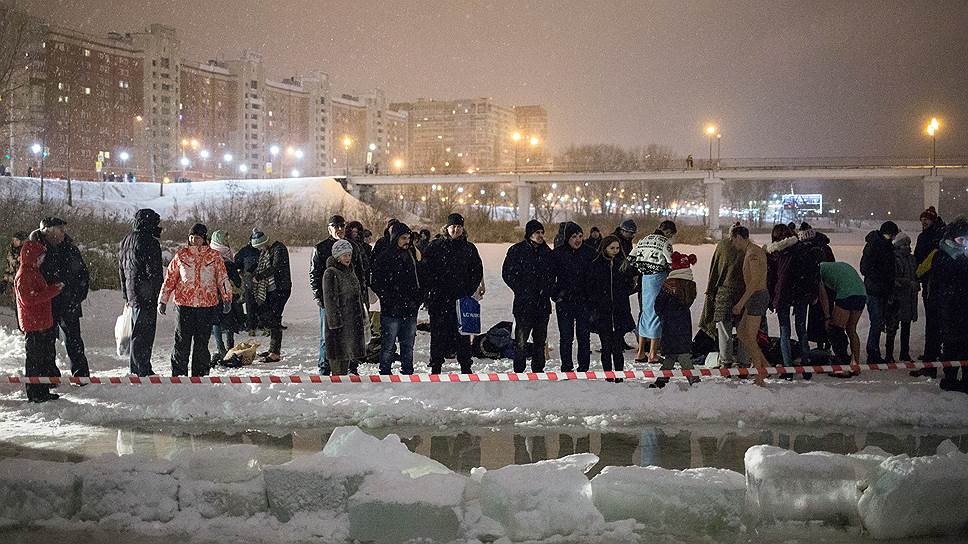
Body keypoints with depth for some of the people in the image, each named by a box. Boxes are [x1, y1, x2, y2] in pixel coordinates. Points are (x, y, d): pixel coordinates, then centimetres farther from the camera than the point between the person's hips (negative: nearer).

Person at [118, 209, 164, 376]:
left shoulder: (126, 241, 16)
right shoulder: (148, 242, -14)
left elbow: (121, 269, 21)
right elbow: (154, 271, -17)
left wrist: (126, 295, 25)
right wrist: (158, 293, -11)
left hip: (132, 294, 9)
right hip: (145, 294, -9)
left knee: (138, 332, 18)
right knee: (144, 332, -7)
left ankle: (136, 369, 24)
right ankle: (141, 370, -7)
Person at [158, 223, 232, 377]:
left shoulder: (214, 256, 5)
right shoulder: (181, 255, 5)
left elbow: (223, 278, 7)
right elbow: (170, 278, 9)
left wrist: (227, 299, -3)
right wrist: (162, 301, 6)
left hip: (207, 304, 0)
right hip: (184, 303, 0)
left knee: (202, 341, 5)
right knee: (182, 341, -1)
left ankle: (200, 373, 14)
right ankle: (179, 373, 8)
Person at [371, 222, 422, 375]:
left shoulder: (413, 255, 12)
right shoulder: (384, 257, -5)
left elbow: (419, 280, 17)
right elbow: (377, 284, -7)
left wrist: (416, 300, 5)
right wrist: (391, 302, -13)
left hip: (410, 310, 5)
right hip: (391, 311, -5)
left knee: (408, 345, 11)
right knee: (388, 346, -1)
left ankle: (408, 373, 18)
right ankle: (385, 374, 6)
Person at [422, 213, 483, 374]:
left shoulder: (469, 249, 8)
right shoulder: (435, 246, 1)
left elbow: (477, 272, 14)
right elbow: (425, 271, 1)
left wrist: (469, 291, 4)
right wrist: (430, 291, -6)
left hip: (461, 299, 2)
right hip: (439, 299, -2)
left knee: (463, 333, 3)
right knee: (438, 333, 1)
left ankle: (466, 367, 11)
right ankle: (435, 368, 8)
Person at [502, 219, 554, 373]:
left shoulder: (547, 252, 11)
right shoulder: (516, 251, -4)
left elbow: (552, 274, 19)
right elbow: (507, 274, -4)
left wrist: (547, 290, 4)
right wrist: (522, 291, -9)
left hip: (543, 302, 5)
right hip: (524, 303, -5)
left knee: (540, 338, 10)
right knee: (521, 339, -6)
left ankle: (538, 369, 19)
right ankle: (519, 370, 3)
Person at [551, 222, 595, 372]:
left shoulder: (590, 252, 1)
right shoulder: (558, 253, -2)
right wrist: (555, 295, -4)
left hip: (584, 302, 1)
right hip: (565, 302, -1)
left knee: (584, 337, 4)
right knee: (566, 337, 3)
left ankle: (583, 369, 12)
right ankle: (566, 368, 11)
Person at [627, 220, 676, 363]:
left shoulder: (644, 240, 13)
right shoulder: (666, 241, -7)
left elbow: (631, 258, 10)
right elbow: (670, 263, -12)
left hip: (645, 278, 7)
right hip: (658, 277, -7)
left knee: (646, 312, 14)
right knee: (656, 312, -1)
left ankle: (640, 353, 16)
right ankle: (653, 354, 0)